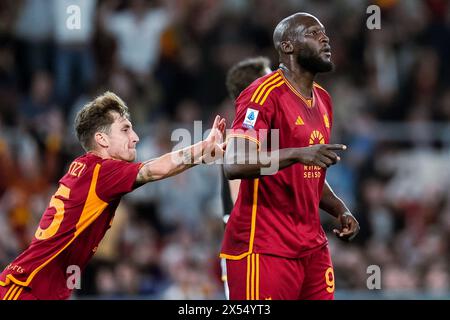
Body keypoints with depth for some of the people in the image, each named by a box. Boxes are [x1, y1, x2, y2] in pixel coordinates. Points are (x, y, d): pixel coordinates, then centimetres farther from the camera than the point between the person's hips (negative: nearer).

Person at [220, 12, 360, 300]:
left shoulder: (323, 100, 16)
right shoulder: (266, 94, -12)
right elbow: (234, 165, -24)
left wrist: (340, 210, 9)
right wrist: (298, 154, -34)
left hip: (312, 245, 8)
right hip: (264, 248, -8)